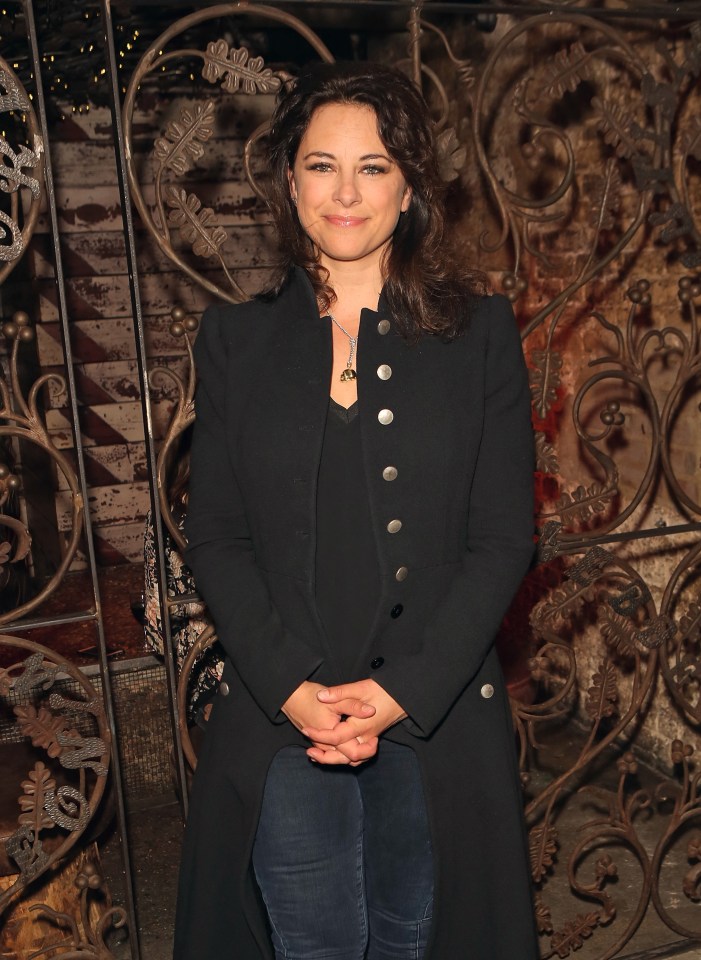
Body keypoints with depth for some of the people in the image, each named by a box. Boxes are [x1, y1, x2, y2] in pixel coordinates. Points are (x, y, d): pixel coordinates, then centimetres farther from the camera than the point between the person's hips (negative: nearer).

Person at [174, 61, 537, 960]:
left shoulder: (479, 332, -1)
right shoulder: (236, 338, 3)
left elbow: (504, 537, -4)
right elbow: (214, 536, 0)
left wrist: (402, 692, -12)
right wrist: (293, 688, -12)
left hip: (436, 713, 0)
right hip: (281, 716, 1)